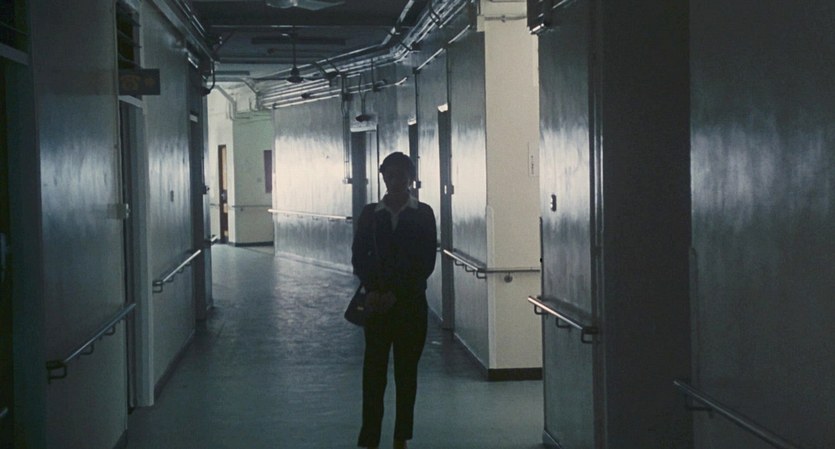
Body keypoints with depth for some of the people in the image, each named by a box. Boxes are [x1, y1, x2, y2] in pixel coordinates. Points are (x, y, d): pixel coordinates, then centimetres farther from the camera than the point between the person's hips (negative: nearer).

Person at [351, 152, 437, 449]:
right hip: (377, 301, 1)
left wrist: (396, 293, -11)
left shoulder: (423, 214, 1)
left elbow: (427, 262, -3)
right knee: (373, 369, -3)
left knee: (406, 370, 5)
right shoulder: (370, 213, 6)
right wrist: (372, 290, -12)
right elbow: (358, 257, 4)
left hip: (410, 302, -1)